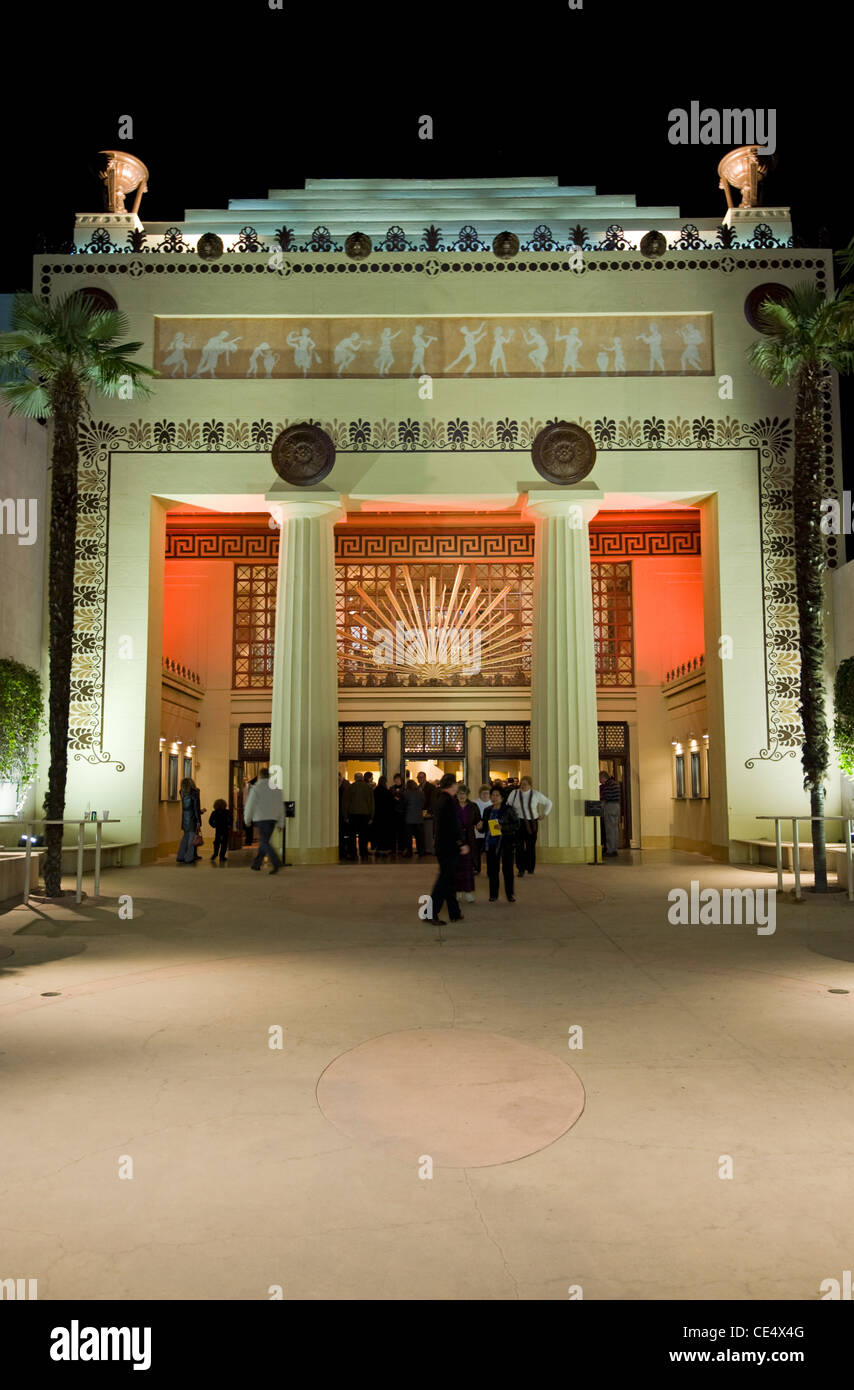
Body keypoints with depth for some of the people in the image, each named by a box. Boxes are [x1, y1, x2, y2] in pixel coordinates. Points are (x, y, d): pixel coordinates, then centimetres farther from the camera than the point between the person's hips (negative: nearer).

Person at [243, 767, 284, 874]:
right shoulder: (276, 787, 10)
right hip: (273, 818, 6)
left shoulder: (257, 787, -5)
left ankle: (276, 863, -25)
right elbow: (281, 806, 9)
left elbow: (250, 804, -6)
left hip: (261, 817, -6)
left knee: (264, 843, -8)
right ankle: (256, 864, 23)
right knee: (264, 841, 17)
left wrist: (247, 819, 7)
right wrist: (280, 824, 12)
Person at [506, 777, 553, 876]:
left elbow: (548, 803, 15)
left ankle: (530, 868, 18)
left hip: (532, 823, 1)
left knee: (531, 846, 4)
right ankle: (521, 869, -4)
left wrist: (544, 814, 9)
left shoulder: (536, 794, 2)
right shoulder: (514, 793, 1)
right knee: (519, 846, -8)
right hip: (518, 823, -1)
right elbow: (507, 806, 9)